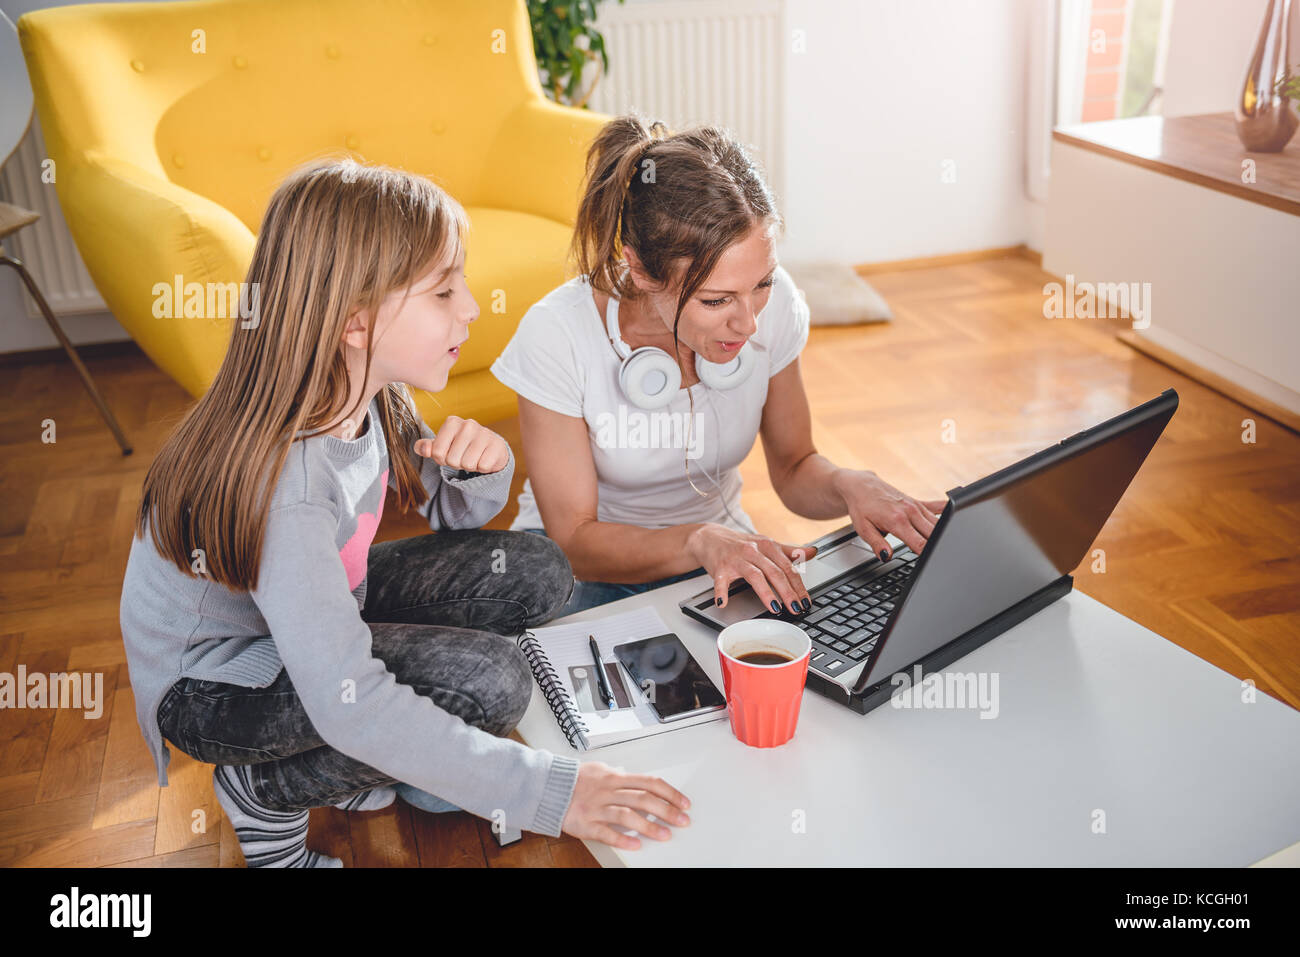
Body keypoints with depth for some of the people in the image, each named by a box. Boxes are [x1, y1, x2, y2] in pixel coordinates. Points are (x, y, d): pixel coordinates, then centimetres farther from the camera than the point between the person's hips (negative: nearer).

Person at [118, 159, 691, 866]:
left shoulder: (368, 391, -12)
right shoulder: (279, 476, -36)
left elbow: (455, 515, 4)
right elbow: (347, 703, -38)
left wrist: (484, 468, -22)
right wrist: (548, 792, -38)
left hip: (320, 615, 8)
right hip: (208, 684, -8)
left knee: (533, 573, -6)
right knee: (487, 680, -27)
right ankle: (263, 791, -3)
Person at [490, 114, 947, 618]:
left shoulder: (772, 303, -15)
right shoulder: (557, 335, -25)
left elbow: (793, 468, 0)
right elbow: (574, 541, -21)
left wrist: (848, 485, -22)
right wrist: (700, 541, -37)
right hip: (589, 567, -2)